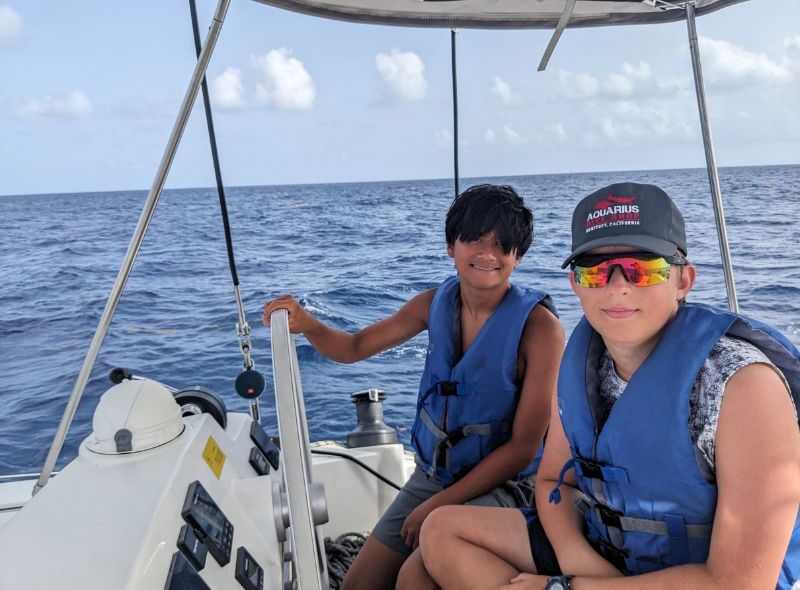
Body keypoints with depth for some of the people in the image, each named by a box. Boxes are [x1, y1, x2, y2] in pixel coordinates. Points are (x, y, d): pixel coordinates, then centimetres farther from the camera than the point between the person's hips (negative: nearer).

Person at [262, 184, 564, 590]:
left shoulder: (538, 325, -20)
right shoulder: (437, 303, -4)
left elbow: (523, 447, -17)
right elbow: (354, 347, 4)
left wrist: (438, 504, -15)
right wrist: (307, 325, -18)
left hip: (502, 484, -5)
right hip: (432, 473, 5)